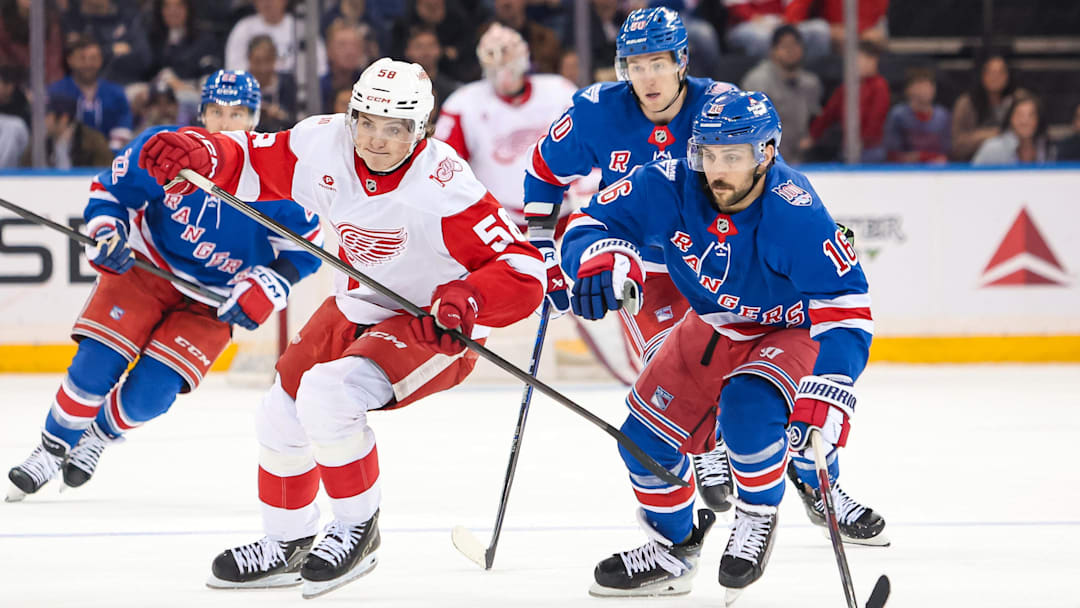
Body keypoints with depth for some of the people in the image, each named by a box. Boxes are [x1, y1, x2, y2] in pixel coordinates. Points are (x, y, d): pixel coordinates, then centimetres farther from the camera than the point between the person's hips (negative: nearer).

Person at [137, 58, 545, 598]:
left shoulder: (442, 186, -31)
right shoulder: (324, 145, -16)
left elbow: (524, 271, -31)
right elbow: (251, 163, -1)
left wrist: (467, 299, -50)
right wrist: (198, 156, -23)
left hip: (434, 325, -7)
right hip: (357, 309, 7)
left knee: (328, 394, -27)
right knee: (282, 414, 10)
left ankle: (358, 527, -4)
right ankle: (286, 545, 34)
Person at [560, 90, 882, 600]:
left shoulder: (795, 215, -35)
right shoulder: (672, 187, -24)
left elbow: (848, 309, -35)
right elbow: (589, 224, -18)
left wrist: (827, 395, -47)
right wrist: (601, 257, -43)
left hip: (792, 331, -5)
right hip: (713, 327, 5)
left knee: (747, 410, -32)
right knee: (645, 436, 3)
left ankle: (758, 519, -3)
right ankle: (673, 550, 28)